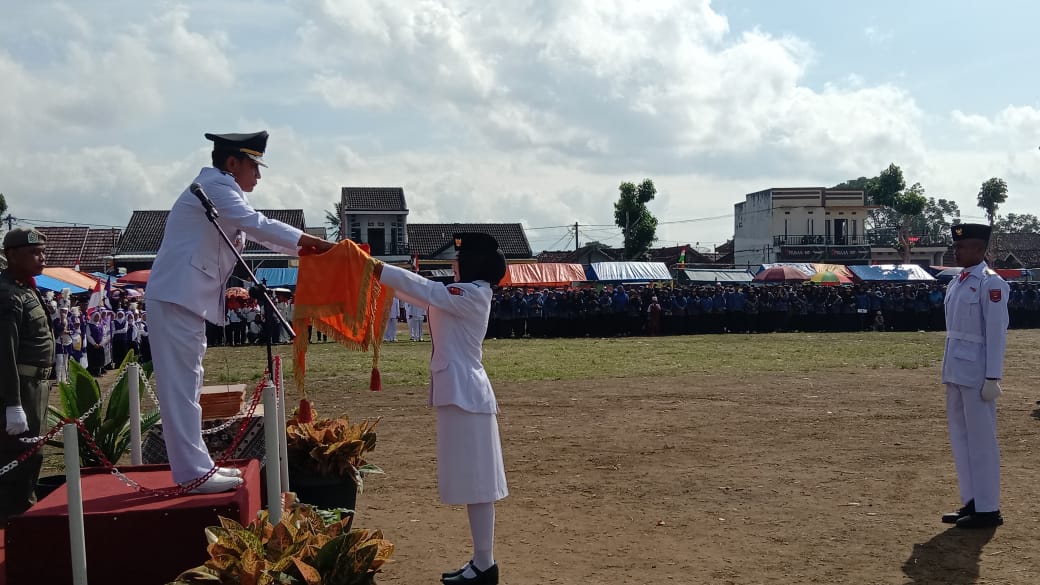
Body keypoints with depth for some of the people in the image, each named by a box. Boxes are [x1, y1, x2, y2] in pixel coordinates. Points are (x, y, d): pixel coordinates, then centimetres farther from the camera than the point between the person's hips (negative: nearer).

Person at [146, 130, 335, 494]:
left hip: (186, 299, 11)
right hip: (176, 299, -11)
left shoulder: (223, 192, 22)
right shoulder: (215, 185, -9)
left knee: (187, 385, 13)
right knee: (181, 386, -8)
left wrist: (307, 248, 11)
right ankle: (194, 473, -6)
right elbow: (258, 225, -19)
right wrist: (313, 242, -16)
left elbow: (256, 232, 21)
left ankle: (195, 464, 20)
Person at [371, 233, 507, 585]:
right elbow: (423, 293, 20)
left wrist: (374, 268, -10)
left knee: (475, 481, -5)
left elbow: (420, 287, -16)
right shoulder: (467, 294, 16)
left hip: (465, 393, -10)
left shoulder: (473, 295, -13)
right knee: (471, 481, 12)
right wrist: (379, 271, 14)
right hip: (460, 391, 10)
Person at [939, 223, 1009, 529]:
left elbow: (996, 332, -14)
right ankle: (971, 502, 23)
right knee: (960, 436, 13)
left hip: (976, 373, -9)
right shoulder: (956, 282, 13)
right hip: (956, 372, 9)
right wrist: (948, 369, 17)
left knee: (981, 439, -2)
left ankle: (988, 509, 6)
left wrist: (992, 378, -17)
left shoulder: (990, 283, -11)